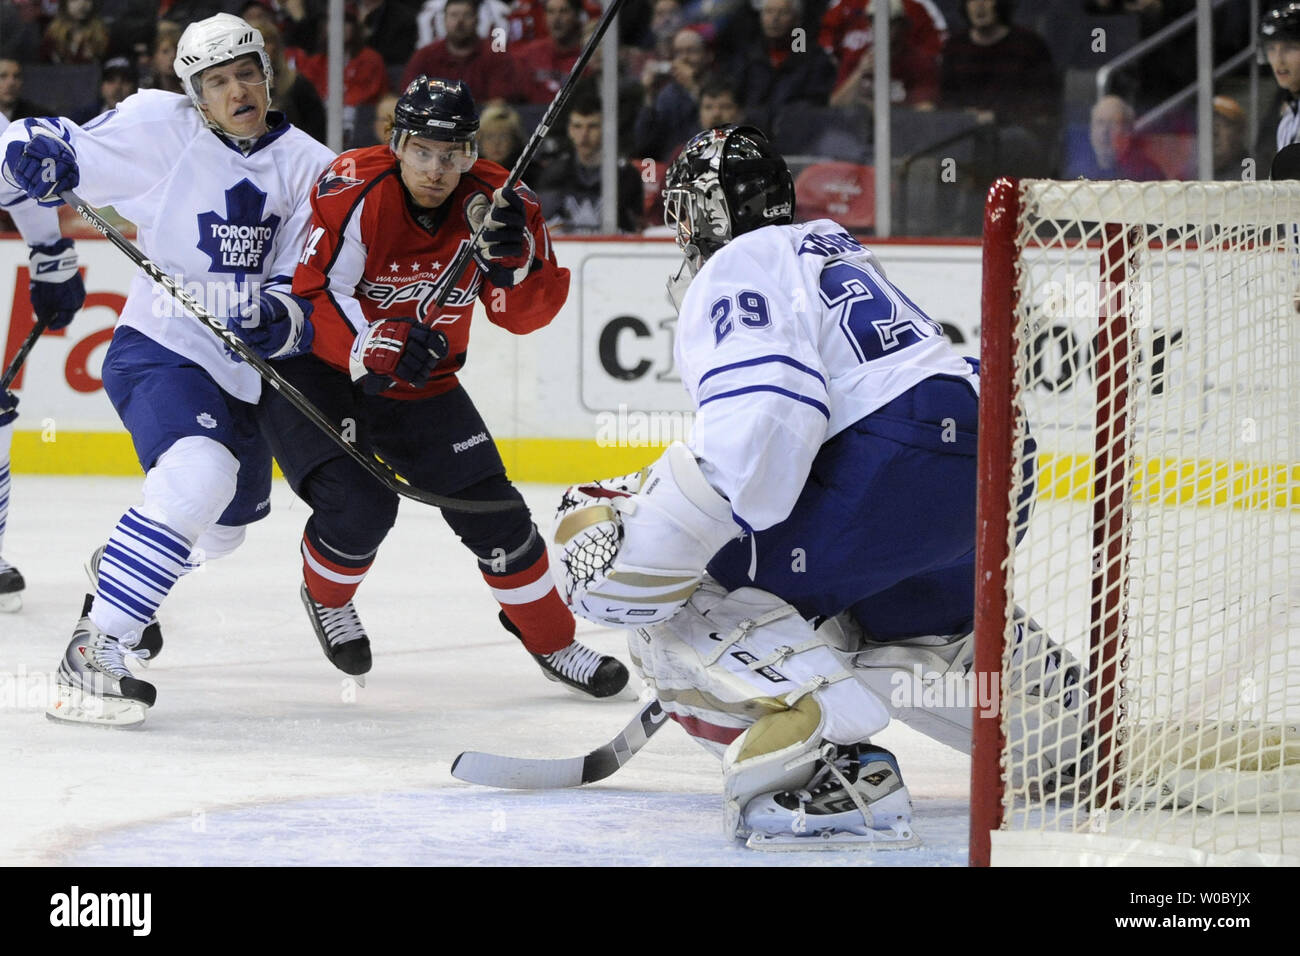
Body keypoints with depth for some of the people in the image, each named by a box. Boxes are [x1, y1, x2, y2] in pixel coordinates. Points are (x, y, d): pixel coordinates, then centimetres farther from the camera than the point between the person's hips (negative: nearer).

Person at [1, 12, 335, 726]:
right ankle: (95, 651, -32)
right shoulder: (160, 128, -10)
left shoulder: (309, 167, 0)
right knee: (199, 474, -34)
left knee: (226, 522, 26)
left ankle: (116, 571, 59)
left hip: (245, 370, 6)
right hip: (159, 348, -6)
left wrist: (282, 319, -24)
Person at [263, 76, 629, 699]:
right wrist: (375, 347, -41)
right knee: (360, 507, -21)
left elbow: (528, 313, -12)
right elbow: (308, 297, -26)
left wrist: (513, 255, -33)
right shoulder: (352, 193, -26)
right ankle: (325, 597, 13)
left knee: (489, 507, 0)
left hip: (420, 379, 5)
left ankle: (550, 639, 20)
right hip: (314, 365, -5)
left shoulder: (492, 200, -13)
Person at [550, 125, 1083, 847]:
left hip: (892, 463, -10)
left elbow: (761, 417, -20)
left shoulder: (737, 271, -1)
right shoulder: (831, 247, 29)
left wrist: (661, 535, -21)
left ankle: (819, 758, -28)